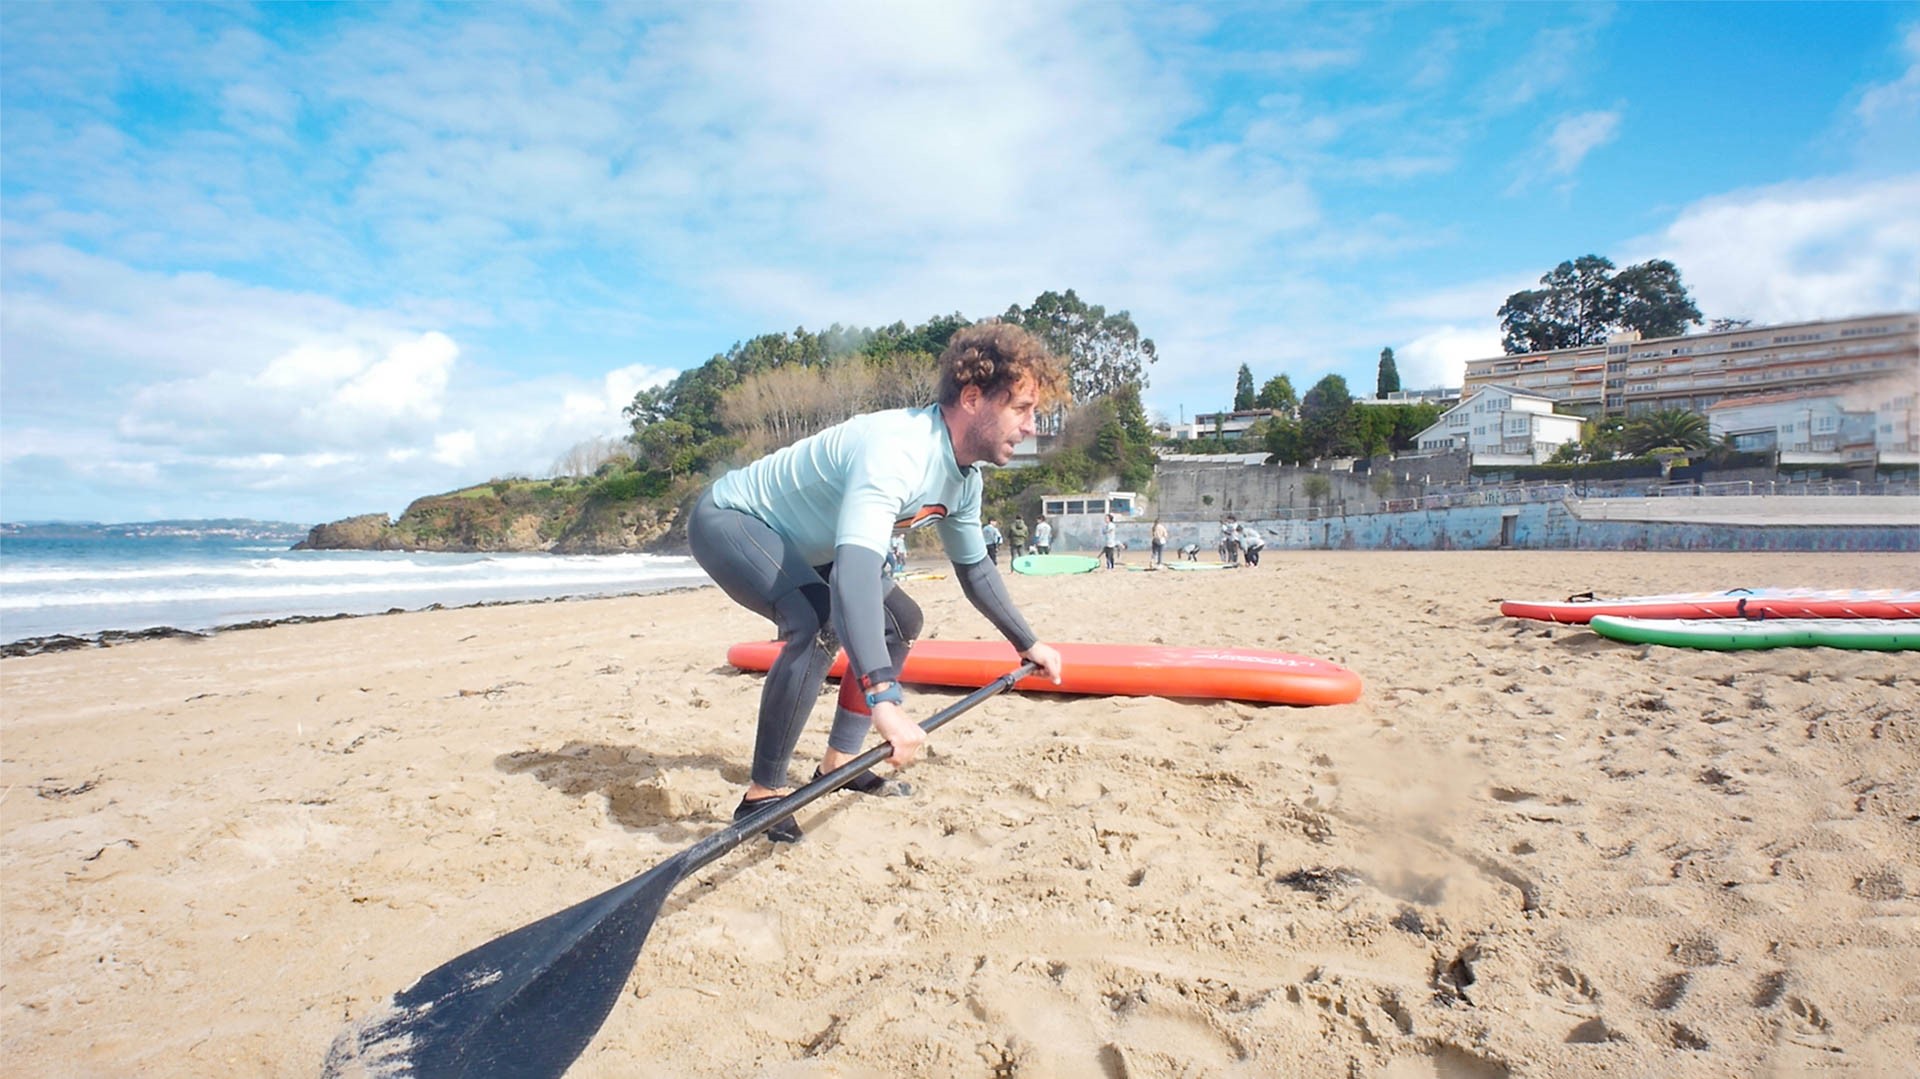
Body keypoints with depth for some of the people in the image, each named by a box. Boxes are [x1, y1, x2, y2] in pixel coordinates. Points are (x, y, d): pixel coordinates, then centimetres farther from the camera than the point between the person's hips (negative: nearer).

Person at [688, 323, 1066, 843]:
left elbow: (974, 568, 12)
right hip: (728, 519, -10)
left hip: (797, 542, 10)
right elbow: (855, 570, -49)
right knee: (820, 624, -33)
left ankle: (839, 761, 18)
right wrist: (884, 699, -58)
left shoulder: (964, 477, -5)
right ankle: (762, 796, -18)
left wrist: (1029, 643, 17)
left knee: (900, 621, 11)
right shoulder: (896, 451, -35)